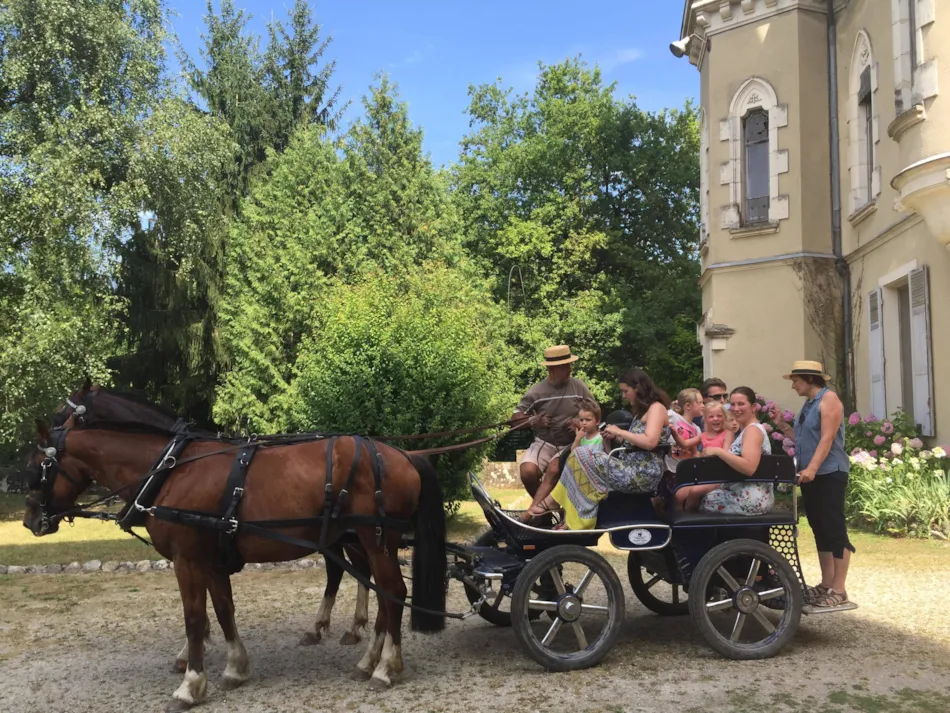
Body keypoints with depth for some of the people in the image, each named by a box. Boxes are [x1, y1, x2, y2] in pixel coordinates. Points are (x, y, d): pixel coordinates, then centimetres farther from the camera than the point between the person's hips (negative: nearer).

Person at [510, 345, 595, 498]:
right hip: (544, 443, 1)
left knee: (553, 471, -31)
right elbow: (515, 419, -1)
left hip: (570, 445, -1)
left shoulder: (580, 387, -2)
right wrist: (533, 421, -22)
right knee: (527, 473, -25)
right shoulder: (537, 391, -5)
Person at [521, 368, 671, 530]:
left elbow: (650, 442, -22)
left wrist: (620, 431, -11)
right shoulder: (641, 410, 24)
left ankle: (552, 503, -6)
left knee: (583, 456, -17)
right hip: (632, 470, 10)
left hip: (643, 475, -10)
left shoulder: (656, 408, -6)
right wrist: (616, 437, 5)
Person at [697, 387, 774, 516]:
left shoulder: (753, 429, -14)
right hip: (748, 497, 10)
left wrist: (718, 451, -25)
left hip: (751, 500, -10)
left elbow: (749, 467, -29)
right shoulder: (747, 429, 16)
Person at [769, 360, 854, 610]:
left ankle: (838, 590, -5)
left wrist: (812, 468, -27)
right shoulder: (808, 405, 17)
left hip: (829, 474, -9)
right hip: (810, 475, 9)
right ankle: (826, 585, 15)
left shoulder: (829, 399, -9)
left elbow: (827, 438, -19)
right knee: (820, 530, 10)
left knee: (834, 529, -7)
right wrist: (782, 425, 10)